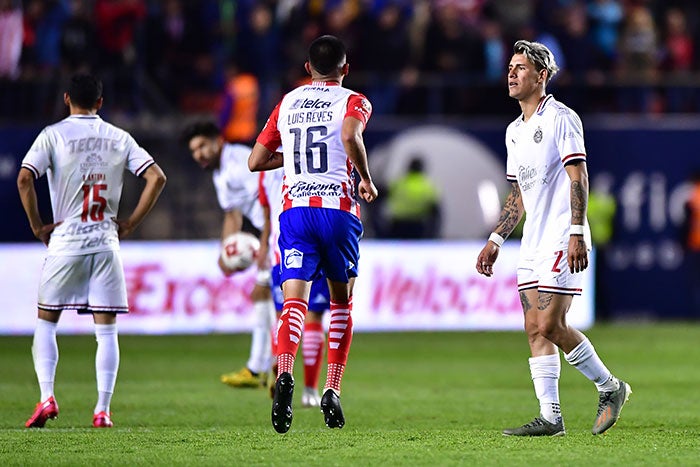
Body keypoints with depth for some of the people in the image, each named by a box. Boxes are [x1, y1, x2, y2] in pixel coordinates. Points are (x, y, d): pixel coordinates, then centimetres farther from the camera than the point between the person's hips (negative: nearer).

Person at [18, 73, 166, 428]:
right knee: (106, 329, 4)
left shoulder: (53, 135, -2)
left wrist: (37, 227, -4)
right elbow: (156, 178, 0)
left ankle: (47, 397, -4)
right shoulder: (118, 138, 6)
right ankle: (103, 410, -1)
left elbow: (24, 179, -14)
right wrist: (130, 223, 5)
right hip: (106, 243, 2)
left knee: (45, 322, 11)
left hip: (65, 241, -2)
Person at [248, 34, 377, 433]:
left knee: (295, 299, -9)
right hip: (338, 207, -2)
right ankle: (332, 390, 9)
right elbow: (351, 136, -21)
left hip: (295, 210, 2)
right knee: (342, 300, 16)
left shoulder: (287, 104, 15)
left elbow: (256, 161, 17)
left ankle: (285, 374, -36)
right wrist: (366, 179, -6)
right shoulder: (352, 101, 3)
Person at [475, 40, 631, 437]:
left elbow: (578, 178, -14)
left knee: (550, 325, -13)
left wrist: (577, 233, -22)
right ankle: (550, 416, 2)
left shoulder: (561, 118, -7)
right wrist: (495, 241, 19)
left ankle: (610, 387, 3)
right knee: (536, 329, 2)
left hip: (562, 239, -8)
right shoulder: (515, 131, 18)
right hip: (533, 244, 8)